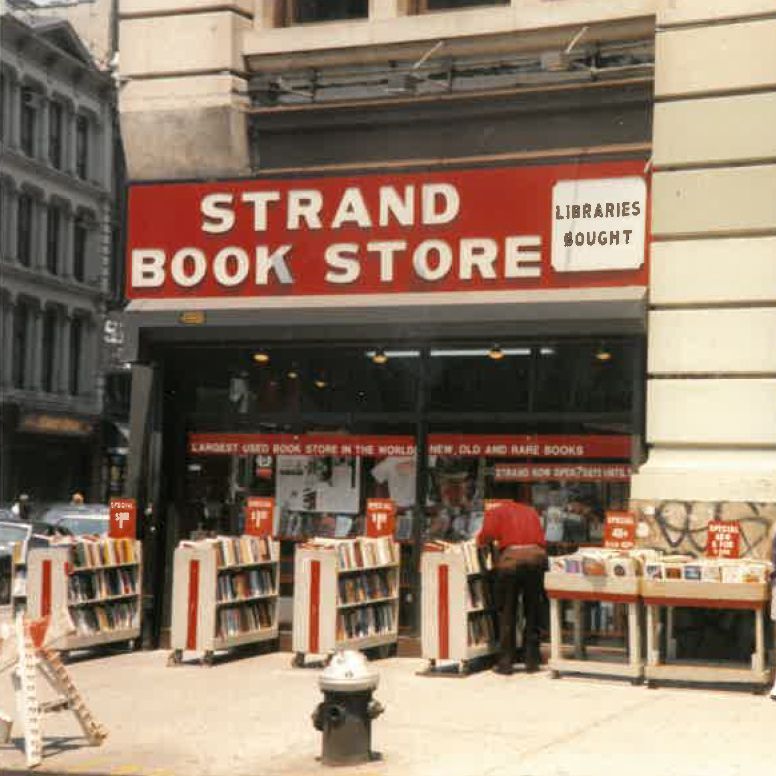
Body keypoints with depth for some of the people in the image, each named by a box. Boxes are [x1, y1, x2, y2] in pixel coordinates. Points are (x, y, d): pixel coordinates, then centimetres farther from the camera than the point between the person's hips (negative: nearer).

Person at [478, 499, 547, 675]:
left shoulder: (495, 512, 15)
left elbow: (486, 536, 2)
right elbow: (542, 539, 16)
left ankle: (506, 662, 6)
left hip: (510, 558, -3)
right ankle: (531, 661, 14)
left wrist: (479, 539, 22)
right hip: (536, 556, 3)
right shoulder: (531, 511, 25)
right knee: (532, 613, 12)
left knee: (507, 614, 6)